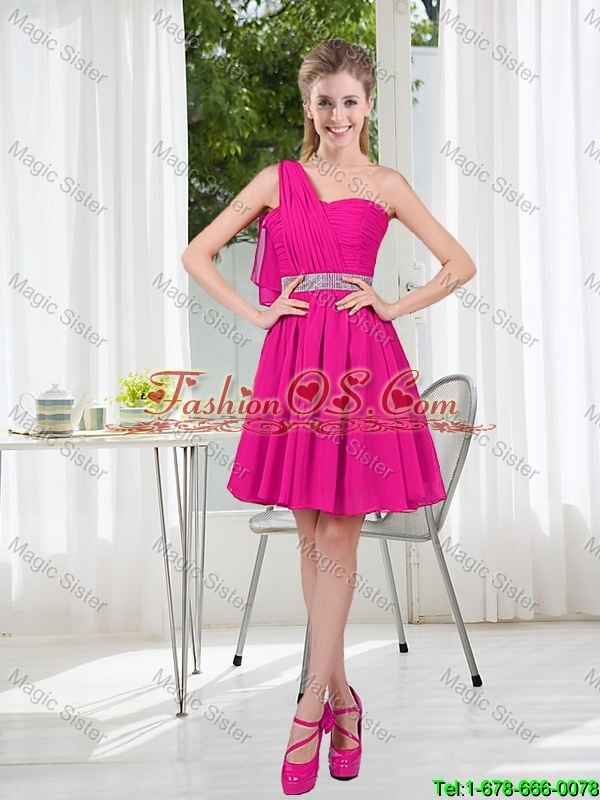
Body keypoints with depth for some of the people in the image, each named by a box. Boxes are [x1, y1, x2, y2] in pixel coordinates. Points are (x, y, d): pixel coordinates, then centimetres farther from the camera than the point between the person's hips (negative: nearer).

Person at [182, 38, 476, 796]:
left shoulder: (386, 186, 8)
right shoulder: (277, 181, 10)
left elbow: (460, 264, 9)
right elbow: (196, 254, 9)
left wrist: (392, 307, -1)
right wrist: (255, 312, 0)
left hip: (362, 361, -1)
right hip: (293, 359, 2)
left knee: (337, 541, -1)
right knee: (311, 537, 7)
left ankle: (310, 708, 7)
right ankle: (341, 695, 21)